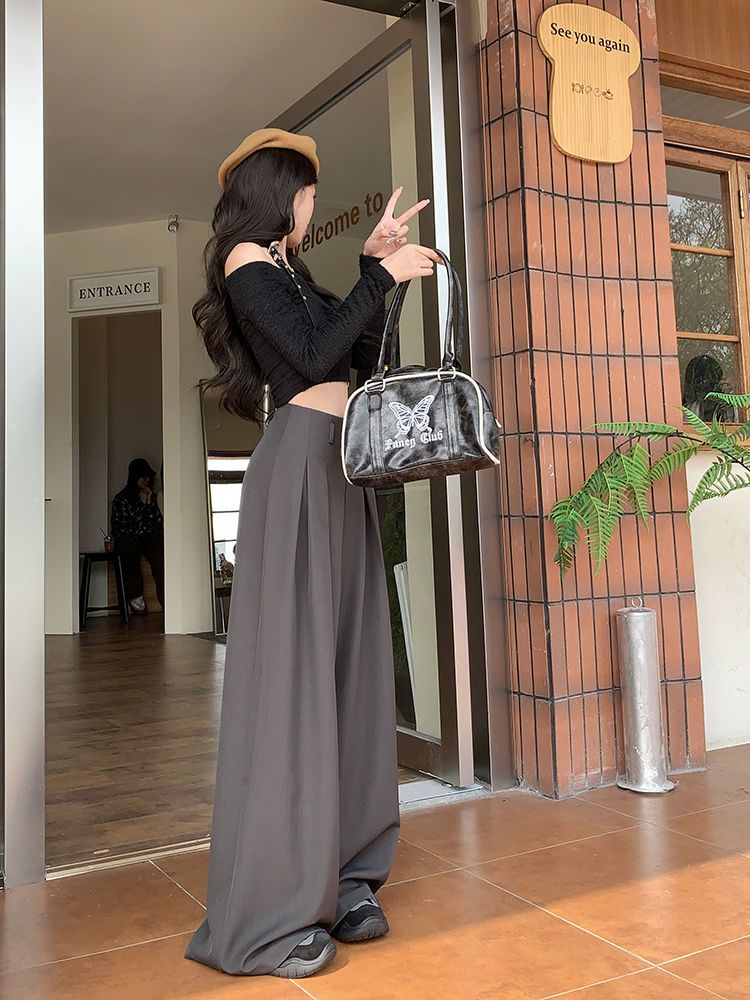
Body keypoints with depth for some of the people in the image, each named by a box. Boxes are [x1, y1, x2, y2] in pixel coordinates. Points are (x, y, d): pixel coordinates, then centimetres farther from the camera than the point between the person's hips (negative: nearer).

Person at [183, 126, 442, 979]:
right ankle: (265, 916, -4)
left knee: (343, 668, 4)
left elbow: (367, 356, 22)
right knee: (292, 670, -10)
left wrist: (378, 265, 19)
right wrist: (383, 275, -4)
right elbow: (312, 359, -12)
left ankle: (336, 879, 10)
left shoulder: (291, 272, 24)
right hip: (300, 464, -8)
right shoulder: (247, 257, 0)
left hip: (339, 470, 9)